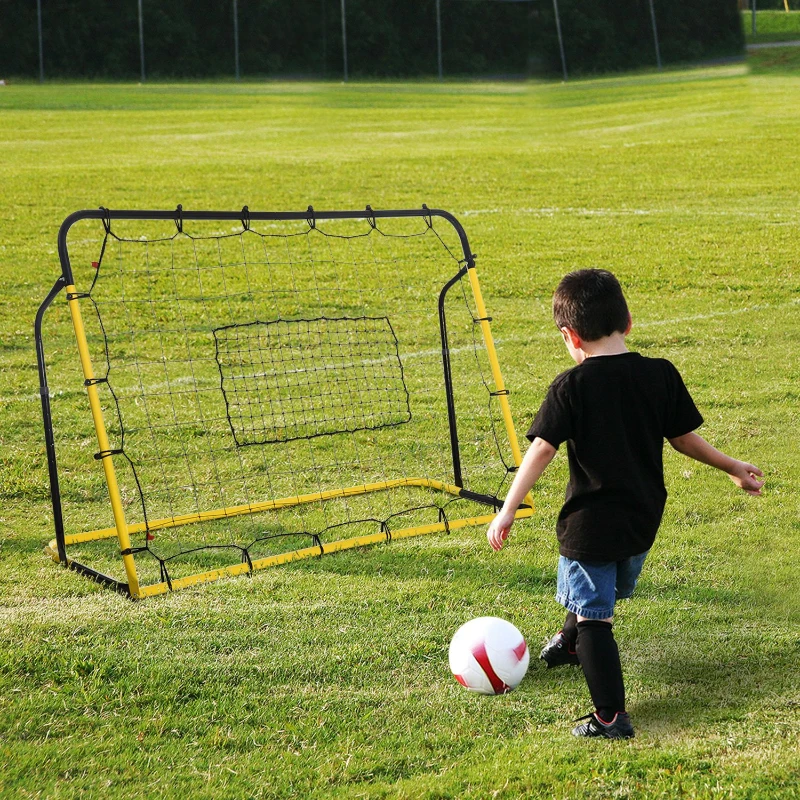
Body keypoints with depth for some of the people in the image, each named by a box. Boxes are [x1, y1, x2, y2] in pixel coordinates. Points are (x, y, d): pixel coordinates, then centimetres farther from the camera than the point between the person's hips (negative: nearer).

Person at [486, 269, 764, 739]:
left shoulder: (571, 387, -15)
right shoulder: (662, 375, -5)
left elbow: (541, 450, -18)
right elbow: (685, 438, 2)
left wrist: (508, 512, -14)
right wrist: (733, 467, 18)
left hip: (590, 523, -6)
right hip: (644, 520, 6)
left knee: (592, 616, 3)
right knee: (613, 590, 29)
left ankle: (611, 715, 0)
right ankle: (570, 645, 55)